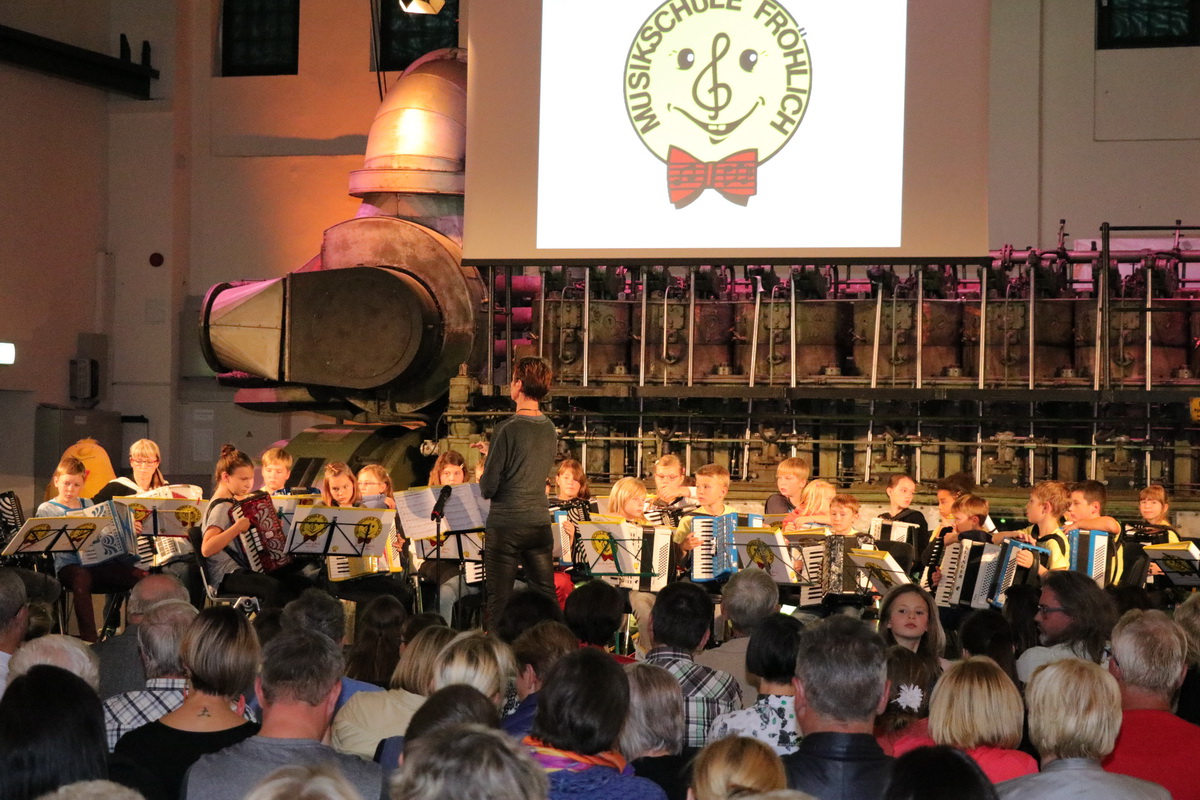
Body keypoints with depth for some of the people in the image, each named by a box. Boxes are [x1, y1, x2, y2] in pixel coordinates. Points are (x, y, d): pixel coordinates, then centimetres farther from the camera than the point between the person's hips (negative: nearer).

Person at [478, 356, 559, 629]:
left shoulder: (508, 429, -15)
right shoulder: (550, 429, 5)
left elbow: (488, 488, -13)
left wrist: (482, 477, 8)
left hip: (507, 526, -6)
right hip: (540, 522, 6)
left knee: (499, 600, 1)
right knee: (545, 598, 11)